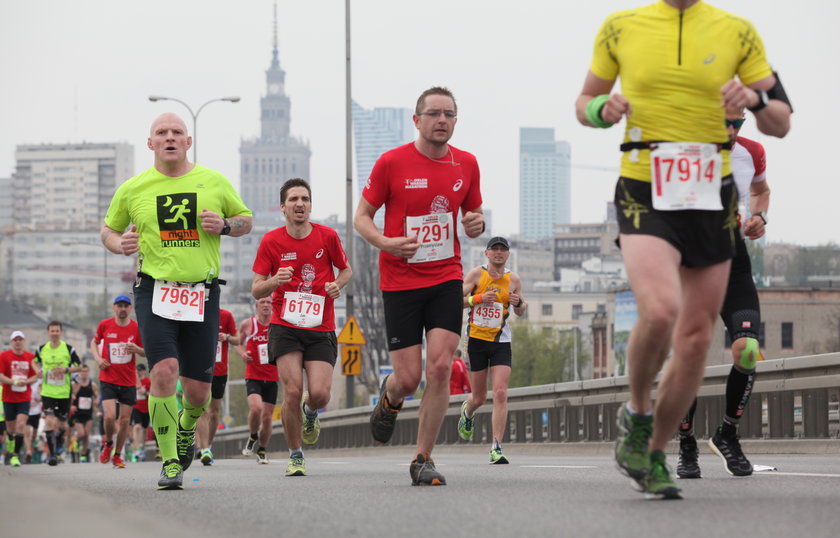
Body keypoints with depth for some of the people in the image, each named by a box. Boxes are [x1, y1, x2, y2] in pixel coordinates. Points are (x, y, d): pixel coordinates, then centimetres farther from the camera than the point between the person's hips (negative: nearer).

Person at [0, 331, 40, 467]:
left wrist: (26, 382, -14)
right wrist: (14, 381, -22)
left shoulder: (31, 357, 3)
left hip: (25, 398, 0)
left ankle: (15, 455, -12)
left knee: (21, 425, -16)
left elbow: (35, 377, 6)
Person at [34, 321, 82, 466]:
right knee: (49, 421, -15)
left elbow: (79, 367, 2)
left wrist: (66, 369, -15)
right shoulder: (42, 349, 2)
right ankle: (52, 454, -11)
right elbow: (35, 362, 22)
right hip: (47, 393, 0)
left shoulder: (68, 349, -4)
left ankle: (59, 440, 44)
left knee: (62, 424, 10)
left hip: (64, 393, 0)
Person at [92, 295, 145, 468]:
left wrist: (137, 349, -16)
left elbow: (147, 353, 6)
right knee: (109, 416, -16)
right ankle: (107, 443, 15)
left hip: (129, 382, 1)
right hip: (108, 379, -1)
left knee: (124, 420, 3)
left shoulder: (137, 328, -1)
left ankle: (117, 455, 20)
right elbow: (94, 342, 16)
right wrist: (97, 358, -2)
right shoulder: (105, 325, -1)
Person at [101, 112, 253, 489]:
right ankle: (170, 463, -9)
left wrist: (224, 225, -7)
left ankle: (187, 427, 38)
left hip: (203, 292, 1)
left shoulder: (214, 182, 6)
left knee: (197, 388, 1)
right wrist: (119, 243, -6)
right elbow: (108, 230, 17)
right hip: (154, 290, -1)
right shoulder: (133, 189, 5)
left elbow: (245, 220, 16)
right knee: (164, 371, -21)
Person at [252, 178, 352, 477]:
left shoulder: (327, 236, 1)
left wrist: (337, 285, -5)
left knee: (320, 393, -12)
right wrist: (275, 281, -22)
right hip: (285, 327, -1)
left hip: (321, 329, 1)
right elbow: (256, 291, 0)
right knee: (293, 390, -14)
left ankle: (310, 412, 28)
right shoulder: (271, 241, -2)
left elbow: (345, 270, 18)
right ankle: (295, 456, 4)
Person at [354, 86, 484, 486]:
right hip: (399, 282, -2)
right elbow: (361, 217, 1)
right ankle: (390, 400, 35)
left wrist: (477, 224, -6)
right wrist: (385, 243, -19)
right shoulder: (391, 163, -6)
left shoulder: (466, 164, 4)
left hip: (447, 278, 2)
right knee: (409, 378, -4)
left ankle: (423, 460, 1)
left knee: (440, 367, -12)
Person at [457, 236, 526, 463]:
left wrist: (519, 303, -9)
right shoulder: (476, 274, -3)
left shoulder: (513, 279, 3)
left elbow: (520, 312, 14)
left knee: (500, 394, -14)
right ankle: (467, 411, 46)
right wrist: (478, 298, -19)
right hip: (477, 341, -1)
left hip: (501, 342, 1)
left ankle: (496, 447, -12)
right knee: (479, 397, 7)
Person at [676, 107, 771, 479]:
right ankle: (686, 447, 13)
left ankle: (728, 434, 5)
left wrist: (759, 217, 4)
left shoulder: (752, 153, 2)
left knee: (747, 349, -16)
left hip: (734, 258, 3)